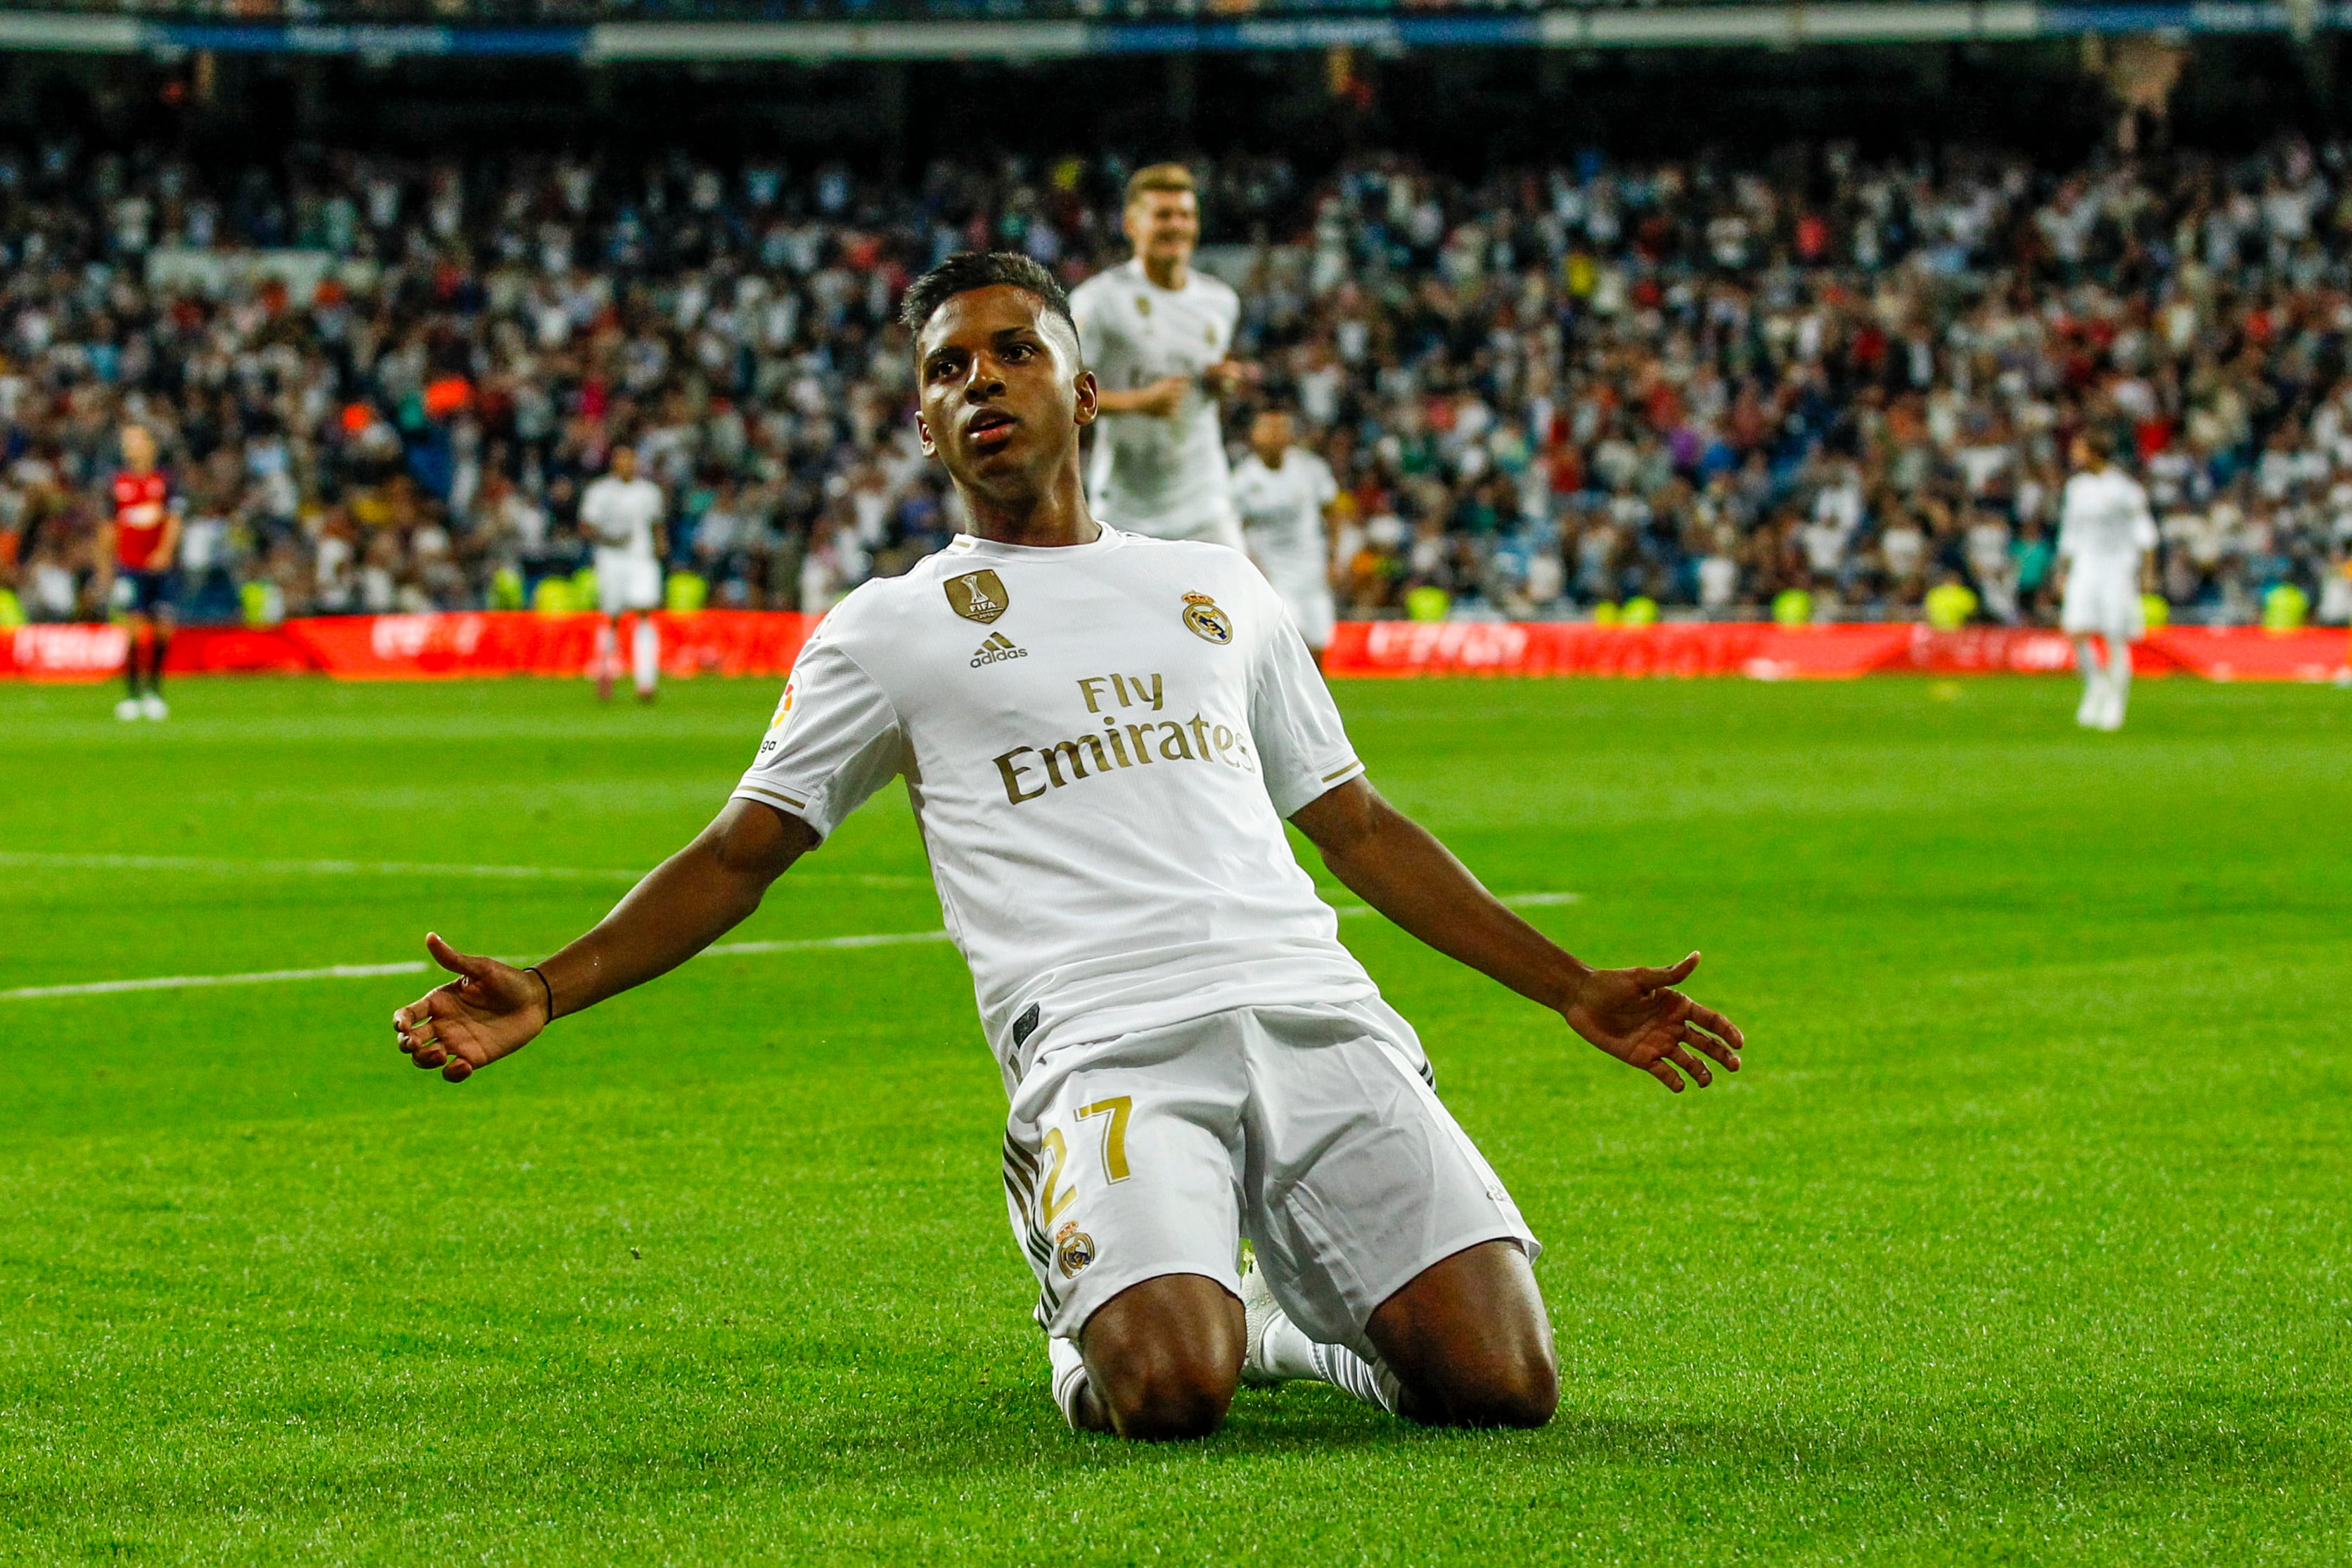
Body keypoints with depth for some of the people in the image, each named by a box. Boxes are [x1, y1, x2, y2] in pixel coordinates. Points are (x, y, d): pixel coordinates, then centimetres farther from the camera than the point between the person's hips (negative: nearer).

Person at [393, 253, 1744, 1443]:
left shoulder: (1219, 589, 24)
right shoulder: (895, 628, 15)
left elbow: (1355, 825, 30)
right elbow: (742, 854, 13)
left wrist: (1572, 987, 28)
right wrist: (546, 994, -2)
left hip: (1316, 1016, 3)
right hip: (1108, 1049, -3)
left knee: (1501, 1386, -17)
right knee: (1169, 1395, -30)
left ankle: (1285, 1322, 17)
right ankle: (1098, 1327, 8)